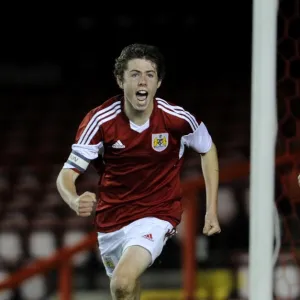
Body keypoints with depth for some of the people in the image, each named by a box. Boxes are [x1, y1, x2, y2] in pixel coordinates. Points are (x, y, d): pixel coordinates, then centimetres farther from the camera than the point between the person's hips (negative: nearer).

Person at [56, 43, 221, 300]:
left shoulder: (177, 118, -17)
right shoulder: (100, 121, -17)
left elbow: (207, 150, 5)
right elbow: (67, 174, -17)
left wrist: (212, 210, 2)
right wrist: (75, 201, -42)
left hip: (157, 214, -3)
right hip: (111, 218, 3)